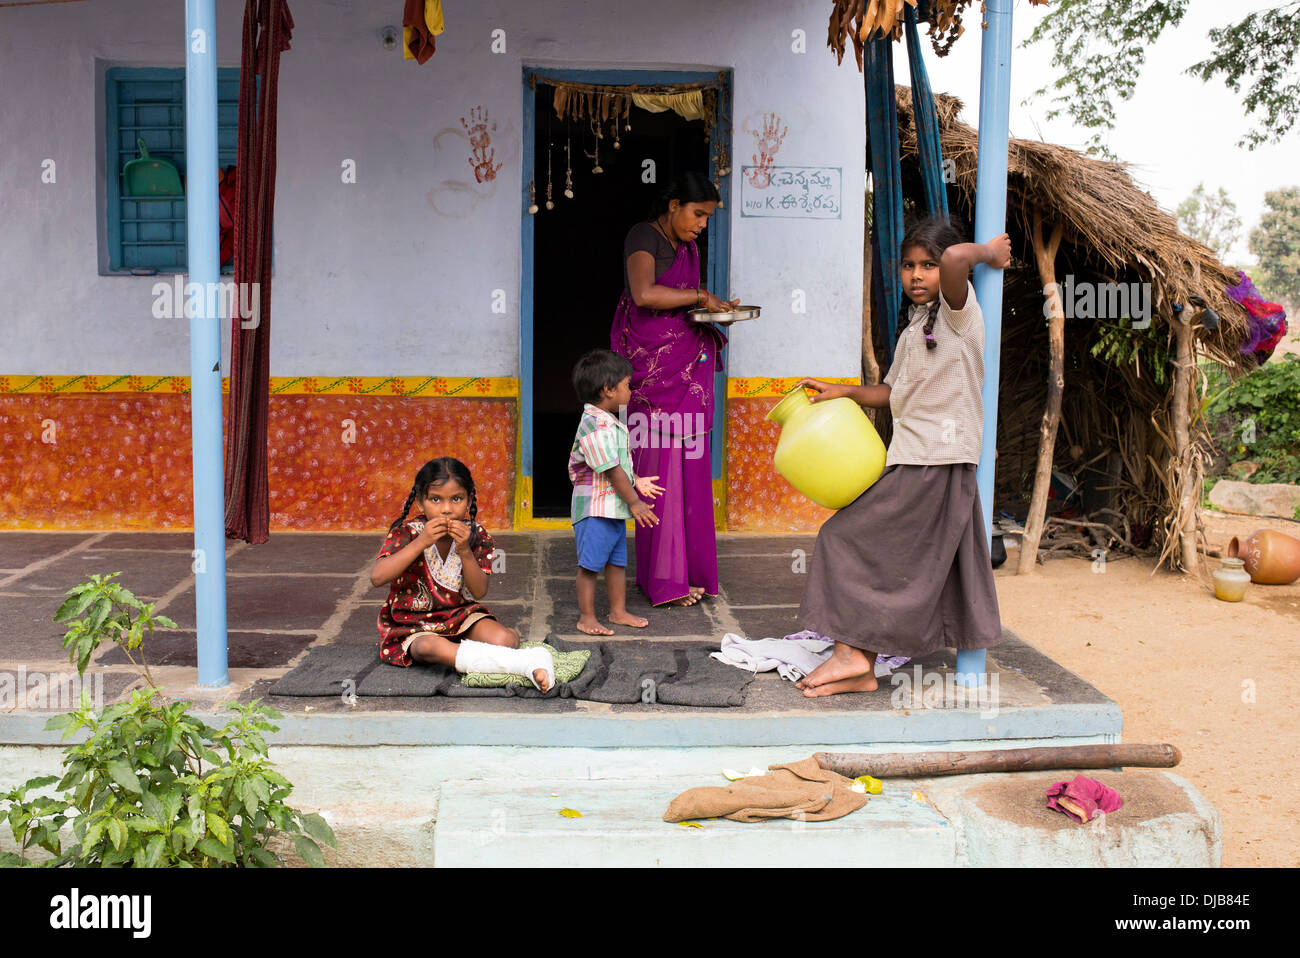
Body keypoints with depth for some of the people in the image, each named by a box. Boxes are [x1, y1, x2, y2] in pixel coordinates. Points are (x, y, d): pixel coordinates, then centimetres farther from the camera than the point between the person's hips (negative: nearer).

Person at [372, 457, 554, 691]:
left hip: (461, 614, 2)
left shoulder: (477, 535, -4)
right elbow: (377, 577, -24)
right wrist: (420, 542, -29)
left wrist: (464, 550, -24)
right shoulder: (407, 531, -10)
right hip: (414, 623, -2)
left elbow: (479, 592, -10)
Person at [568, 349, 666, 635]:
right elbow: (611, 470, -21)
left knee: (618, 561, 16)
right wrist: (634, 502, -16)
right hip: (595, 509, -10)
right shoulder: (595, 426, -21)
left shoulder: (610, 423, 12)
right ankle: (587, 618, 9)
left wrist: (637, 482, 18)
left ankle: (618, 611, 28)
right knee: (590, 564, 0)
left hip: (615, 508, 10)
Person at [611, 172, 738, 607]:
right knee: (661, 467, -8)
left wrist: (714, 306, 9)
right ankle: (665, 577, -5)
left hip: (688, 365, 8)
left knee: (689, 468, 4)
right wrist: (698, 296, -13)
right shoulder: (643, 237, -5)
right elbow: (644, 293, -21)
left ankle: (687, 568, 10)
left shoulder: (687, 249, 20)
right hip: (654, 365, -8)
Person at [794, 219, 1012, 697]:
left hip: (937, 463, -9)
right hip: (914, 458, 9)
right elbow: (893, 392, 23)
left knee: (851, 538, -8)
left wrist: (989, 252, -12)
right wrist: (843, 391, 13)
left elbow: (956, 258, -31)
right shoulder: (914, 323, 18)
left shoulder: (957, 309, -9)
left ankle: (852, 652, -4)